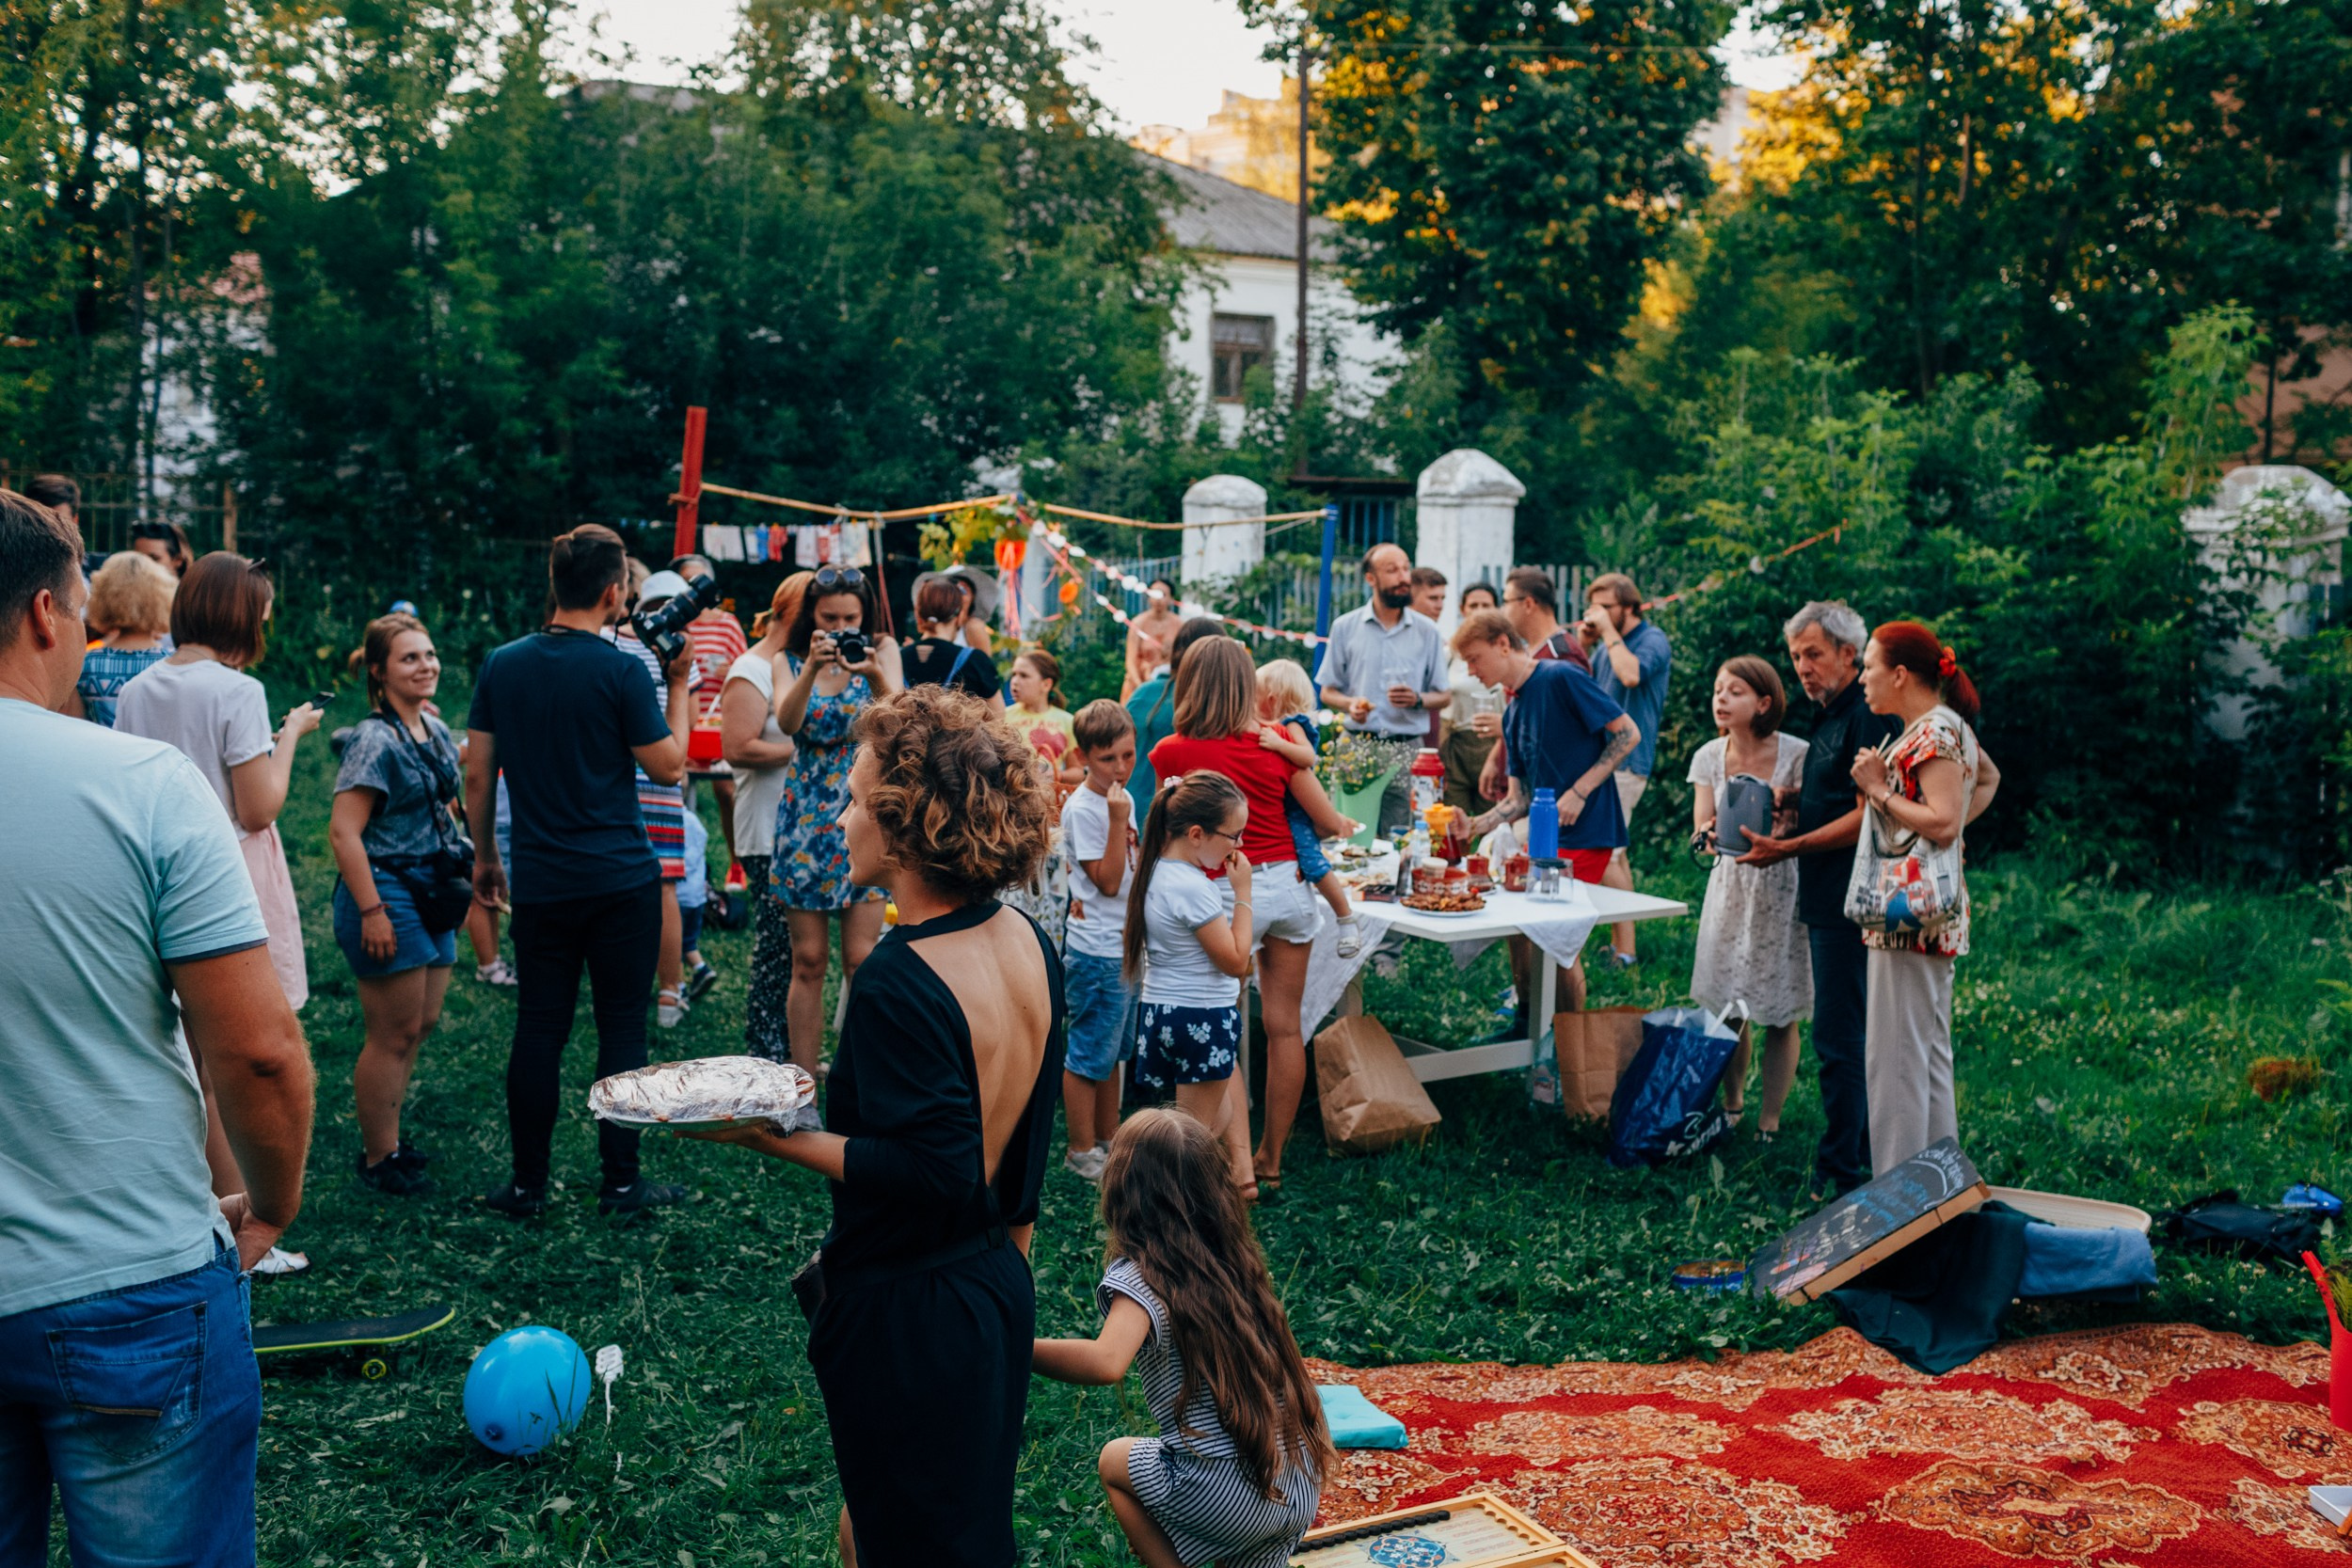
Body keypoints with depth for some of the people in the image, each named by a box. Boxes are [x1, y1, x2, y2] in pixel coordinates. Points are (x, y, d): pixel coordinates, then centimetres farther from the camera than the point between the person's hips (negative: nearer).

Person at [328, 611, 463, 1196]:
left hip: (430, 890, 9)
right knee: (395, 1033, -1)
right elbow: (343, 831, -19)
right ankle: (379, 1159, 12)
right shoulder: (375, 740, -15)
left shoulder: (437, 732, 10)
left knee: (422, 1023, 14)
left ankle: (387, 1137, 29)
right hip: (386, 891, -8)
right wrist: (372, 911, -21)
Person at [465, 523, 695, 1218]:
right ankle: (621, 1183, 11)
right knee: (621, 1029, 5)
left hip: (539, 880, 4)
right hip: (622, 880, -4)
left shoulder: (501, 665, 3)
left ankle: (527, 1184, 16)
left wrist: (484, 854, 17)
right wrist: (680, 685, 1)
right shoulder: (621, 671, -11)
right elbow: (669, 766, -7)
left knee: (538, 1030, 10)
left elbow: (477, 774, 6)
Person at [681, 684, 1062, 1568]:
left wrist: (776, 1138, -20)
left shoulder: (900, 982, -26)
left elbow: (936, 1174, -27)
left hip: (906, 1314, -8)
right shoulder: (1027, 942, 0)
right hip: (1000, 1288, 8)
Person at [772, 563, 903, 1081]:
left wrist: (877, 675, -35)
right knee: (808, 960, 3)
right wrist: (812, 669, -32)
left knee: (860, 960, -5)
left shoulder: (882, 651, 2)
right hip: (807, 818, 1)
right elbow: (786, 721, -16)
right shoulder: (789, 662, 4)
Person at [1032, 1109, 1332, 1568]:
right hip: (1303, 1490, 6)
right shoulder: (1233, 1255, 6)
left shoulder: (1140, 1277, -13)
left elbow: (1104, 1363, -31)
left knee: (1114, 1461, 22)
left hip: (1231, 1498, -6)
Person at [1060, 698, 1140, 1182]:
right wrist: (1118, 820, -25)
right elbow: (1108, 880, -20)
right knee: (1088, 1055, 2)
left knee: (1114, 1050, 18)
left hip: (1127, 945, 9)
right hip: (1096, 952, -9)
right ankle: (1082, 1150, 13)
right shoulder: (1083, 809, -17)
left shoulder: (1123, 797, 8)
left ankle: (1109, 1138, 30)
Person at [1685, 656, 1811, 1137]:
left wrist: (1787, 803, -27)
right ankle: (1731, 1107, 27)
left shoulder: (1796, 755, -12)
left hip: (1782, 886, -3)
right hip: (1730, 883, 4)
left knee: (1779, 1014, 1)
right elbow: (1702, 832, -1)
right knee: (1726, 1006, 7)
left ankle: (1769, 1121, 14)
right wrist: (1709, 835, -24)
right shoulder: (1709, 757, 1)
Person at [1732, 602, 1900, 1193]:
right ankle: (1862, 1156, 25)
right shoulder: (1829, 718, 18)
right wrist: (1788, 808, 8)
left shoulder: (1868, 718, -14)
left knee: (1837, 1038, -7)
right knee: (1848, 1035, 16)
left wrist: (1789, 848, -19)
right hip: (1826, 900, 11)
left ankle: (1840, 1174, 0)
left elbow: (1865, 817, -20)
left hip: (1847, 902, -11)